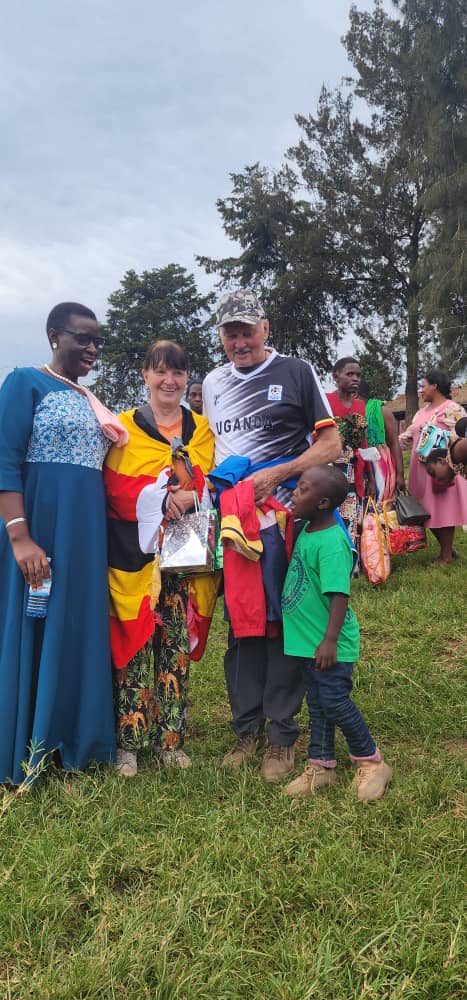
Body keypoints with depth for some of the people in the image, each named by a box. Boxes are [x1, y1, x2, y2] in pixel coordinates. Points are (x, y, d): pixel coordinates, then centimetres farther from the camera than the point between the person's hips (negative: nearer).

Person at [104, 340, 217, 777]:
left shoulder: (201, 428, 13)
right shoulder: (126, 426, 3)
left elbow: (210, 481, 7)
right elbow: (114, 484, -4)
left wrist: (191, 498, -15)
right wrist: (161, 498, -18)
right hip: (137, 552, -2)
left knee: (177, 644, 5)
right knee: (135, 643, -1)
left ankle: (171, 738, 16)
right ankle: (129, 741, 10)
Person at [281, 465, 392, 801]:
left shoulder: (331, 542, -24)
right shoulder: (307, 530, 4)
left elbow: (339, 594, -27)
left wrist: (330, 640, -27)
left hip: (329, 645, -9)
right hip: (308, 640, 9)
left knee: (335, 703, 0)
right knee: (317, 704, 17)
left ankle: (372, 763, 21)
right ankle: (321, 766, 31)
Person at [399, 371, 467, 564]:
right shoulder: (423, 410, 16)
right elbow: (409, 433, 17)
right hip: (422, 469, 8)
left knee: (442, 511, -1)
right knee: (429, 512, 11)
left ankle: (446, 555, 11)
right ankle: (447, 549, 26)